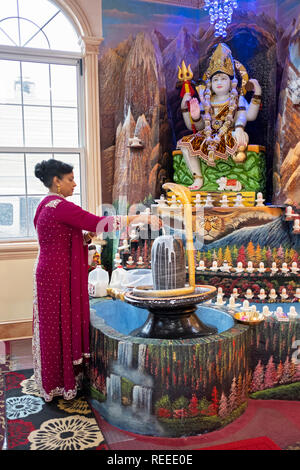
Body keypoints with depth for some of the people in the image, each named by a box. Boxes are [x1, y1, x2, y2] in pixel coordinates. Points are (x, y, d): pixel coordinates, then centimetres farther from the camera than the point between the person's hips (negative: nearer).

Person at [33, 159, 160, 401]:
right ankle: (60, 384, 17)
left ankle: (54, 380, 30)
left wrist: (86, 237, 3)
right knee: (60, 327, 2)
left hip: (50, 272, 10)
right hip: (58, 276, -10)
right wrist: (137, 218, -17)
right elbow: (98, 223, -23)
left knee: (54, 327, 17)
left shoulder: (47, 205, 13)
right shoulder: (60, 206, -18)